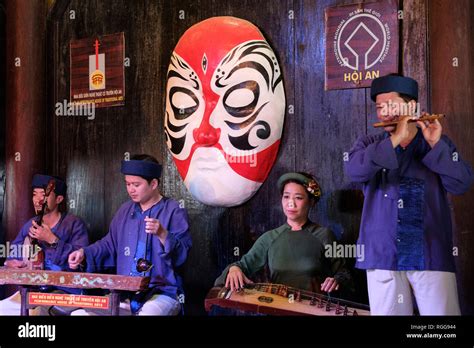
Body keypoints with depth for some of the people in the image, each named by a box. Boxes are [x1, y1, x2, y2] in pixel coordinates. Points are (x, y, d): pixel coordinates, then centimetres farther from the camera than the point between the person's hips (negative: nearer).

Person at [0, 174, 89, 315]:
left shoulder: (74, 224, -6)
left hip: (62, 291, -6)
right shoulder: (29, 225, 14)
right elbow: (13, 256, 20)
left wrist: (52, 240, -20)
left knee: (32, 310, -29)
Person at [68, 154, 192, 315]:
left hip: (161, 294, -6)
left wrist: (163, 235, -29)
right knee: (80, 313, -7)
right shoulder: (125, 210, 14)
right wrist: (84, 253, 6)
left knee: (148, 313, -38)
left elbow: (181, 255, -12)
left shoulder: (174, 211, -5)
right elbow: (110, 244, 22)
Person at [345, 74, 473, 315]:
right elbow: (354, 171, -13)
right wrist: (395, 139, -19)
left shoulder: (439, 143, 9)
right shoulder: (369, 144, 9)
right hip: (382, 257, 1)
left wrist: (435, 145, -13)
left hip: (433, 257, 0)